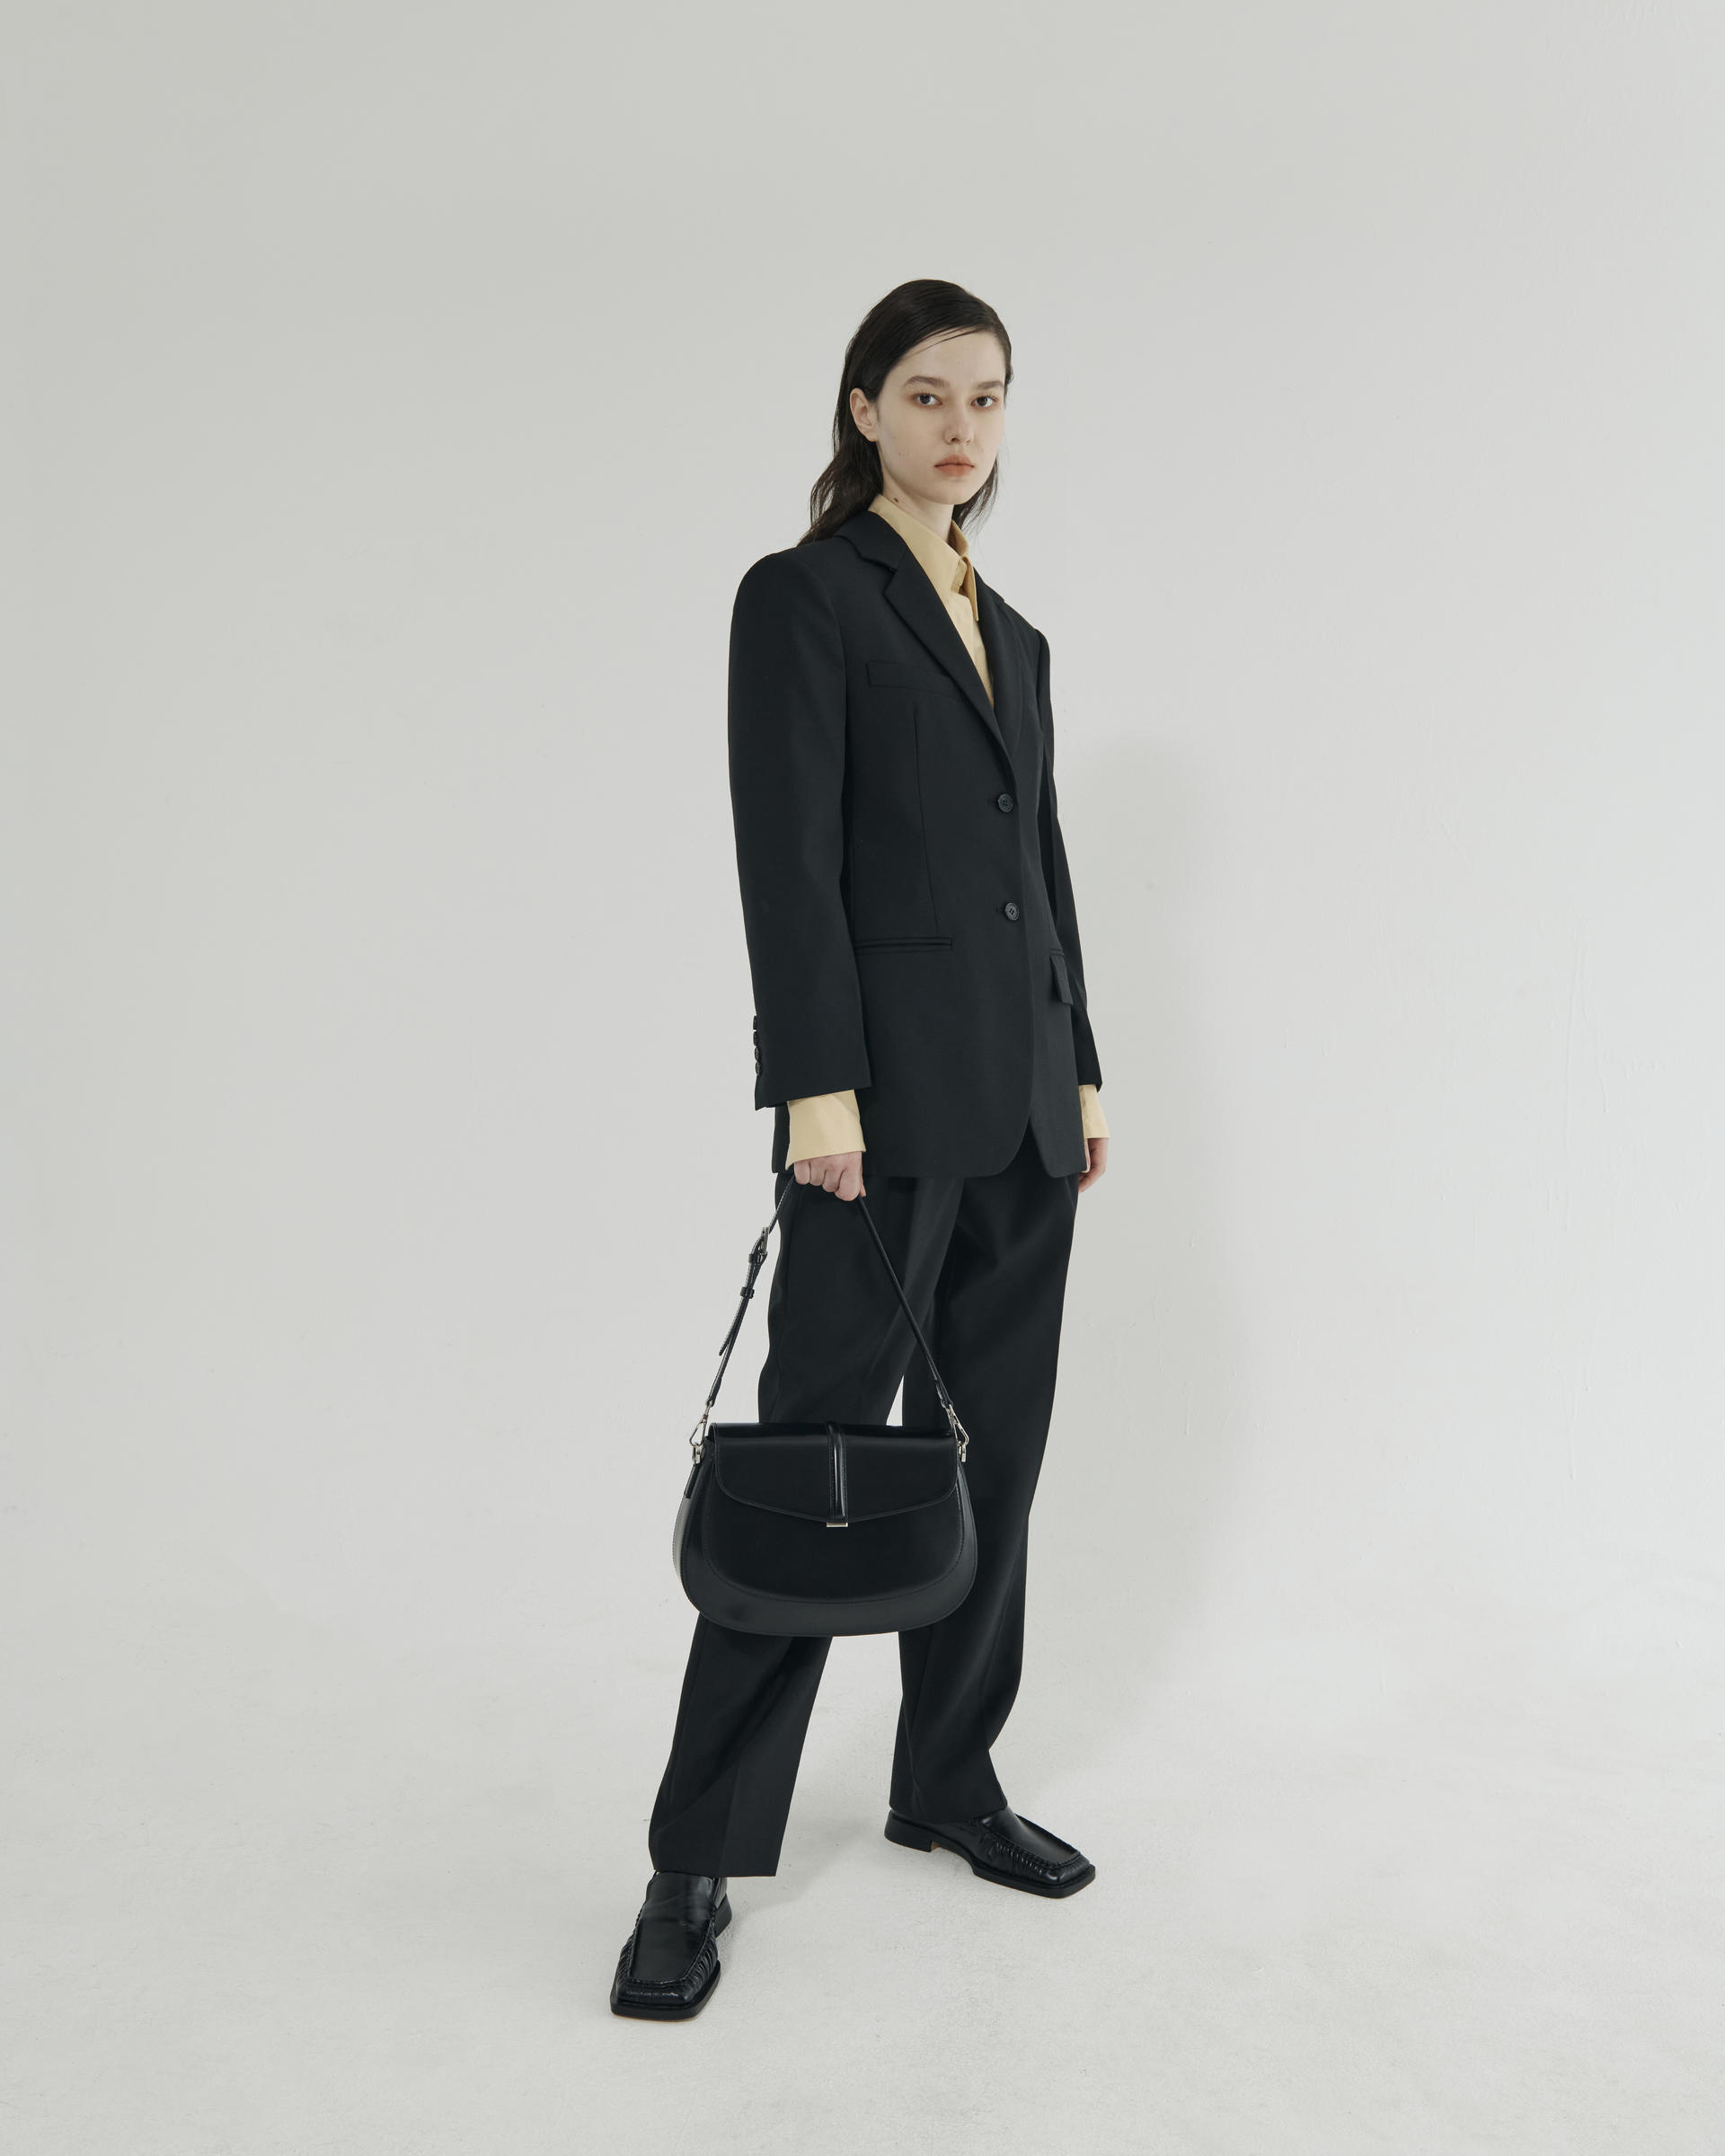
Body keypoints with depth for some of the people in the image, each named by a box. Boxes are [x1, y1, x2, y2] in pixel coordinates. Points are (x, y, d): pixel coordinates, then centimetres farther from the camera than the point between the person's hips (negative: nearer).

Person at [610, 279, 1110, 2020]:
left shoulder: (1012, 632, 19)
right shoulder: (802, 597, -3)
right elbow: (787, 858, -12)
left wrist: (1082, 1074, 15)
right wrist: (817, 1086, -19)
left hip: (1021, 1100, 7)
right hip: (889, 1089, -7)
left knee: (993, 1450, 12)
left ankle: (947, 1780, 27)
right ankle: (699, 1858, 7)